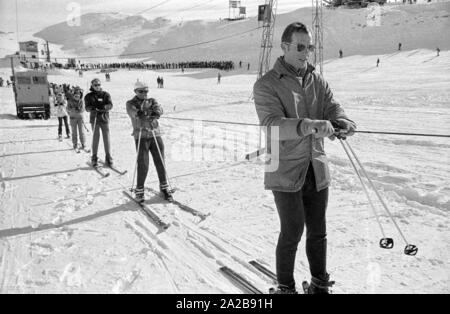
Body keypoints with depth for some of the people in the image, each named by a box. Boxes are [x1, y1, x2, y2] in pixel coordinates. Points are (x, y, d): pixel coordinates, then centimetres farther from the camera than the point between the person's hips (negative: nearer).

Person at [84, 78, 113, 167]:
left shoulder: (105, 94, 6)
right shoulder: (88, 96, 6)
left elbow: (110, 105, -6)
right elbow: (87, 108, -4)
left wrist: (103, 107, -27)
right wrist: (92, 108, -27)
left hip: (104, 118, 0)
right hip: (94, 119, 0)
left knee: (106, 138, -1)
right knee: (95, 138, 0)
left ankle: (108, 157, 6)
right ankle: (94, 158, 10)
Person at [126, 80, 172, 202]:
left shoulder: (152, 101, 12)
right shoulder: (130, 103, 4)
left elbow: (159, 110, -9)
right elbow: (135, 113, -17)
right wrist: (152, 113, -25)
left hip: (155, 135, 3)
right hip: (141, 137, -3)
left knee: (160, 162, 6)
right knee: (143, 165, -6)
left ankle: (164, 187, 21)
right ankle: (139, 190, 10)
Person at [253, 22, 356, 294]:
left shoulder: (317, 80, 9)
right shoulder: (266, 85, -7)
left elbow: (333, 109, 0)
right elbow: (273, 124, -21)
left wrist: (343, 122, -25)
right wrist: (309, 125, -38)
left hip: (317, 170, 5)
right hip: (286, 172, -5)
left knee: (318, 231, 13)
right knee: (292, 233, 1)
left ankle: (320, 284, 32)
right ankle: (286, 287, 22)